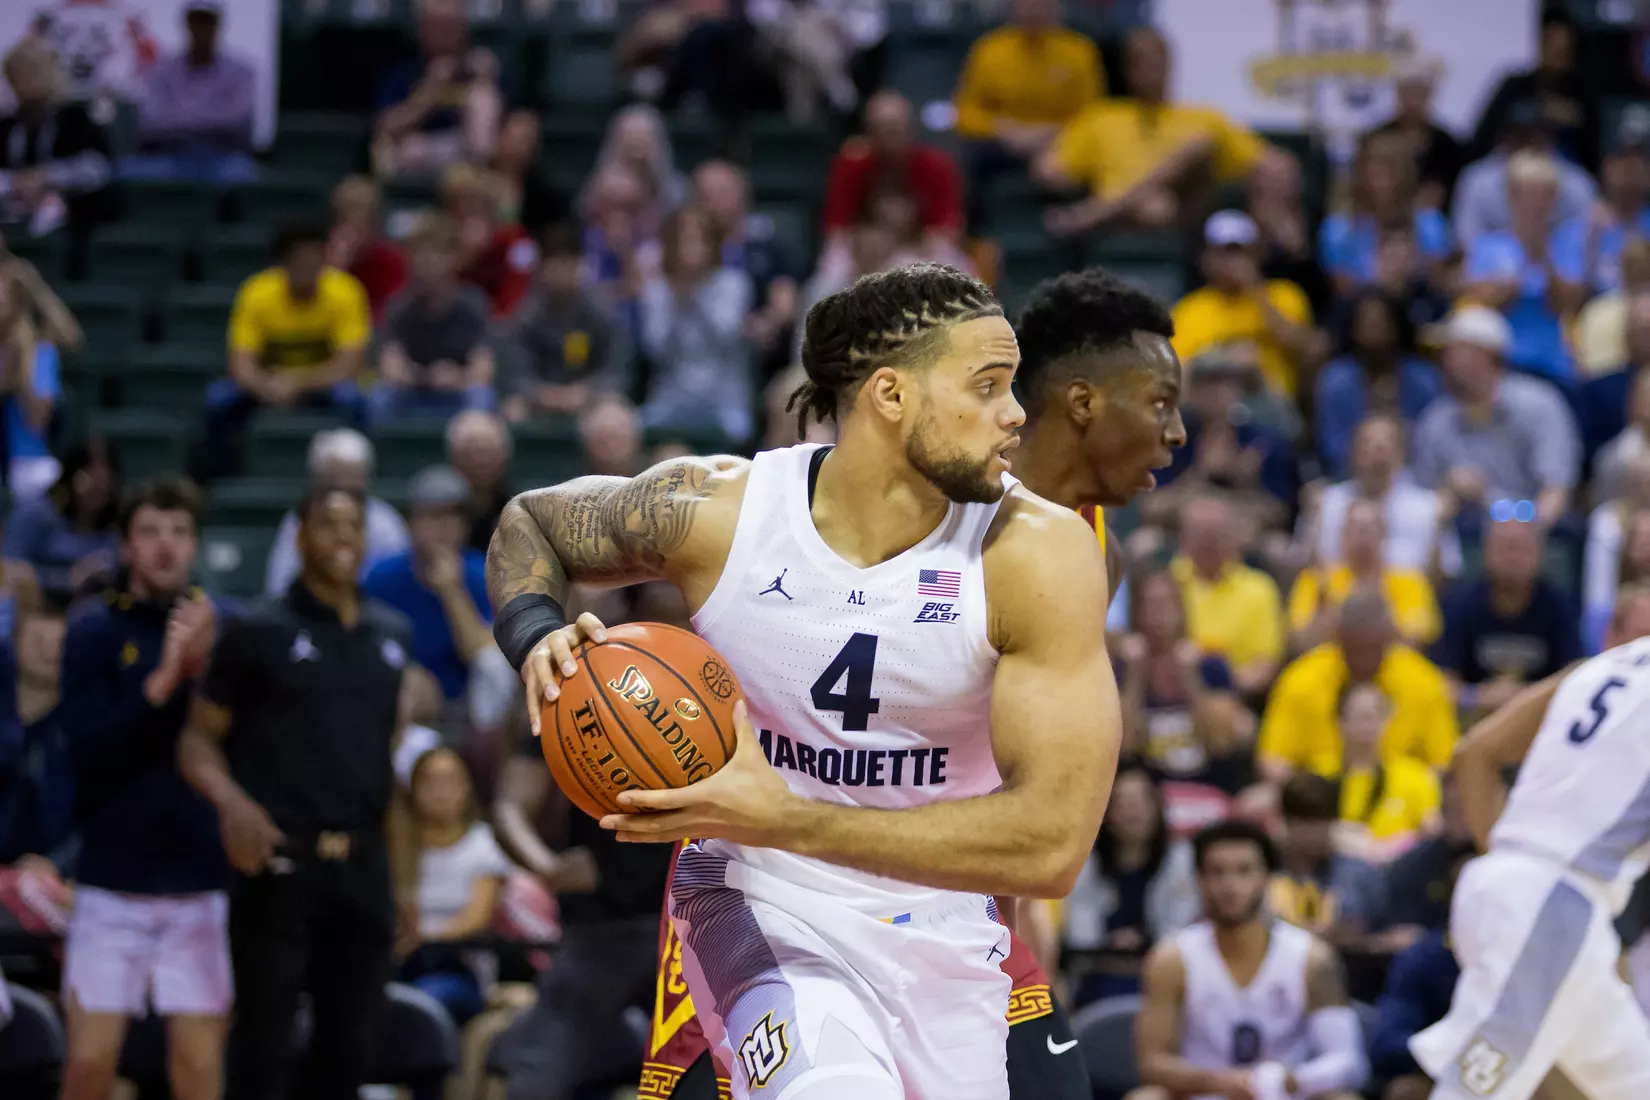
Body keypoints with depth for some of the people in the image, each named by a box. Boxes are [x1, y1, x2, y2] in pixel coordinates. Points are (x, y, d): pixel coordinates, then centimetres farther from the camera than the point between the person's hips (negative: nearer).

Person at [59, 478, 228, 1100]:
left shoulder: (221, 628, 5)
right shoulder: (96, 632, 2)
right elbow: (87, 749, -9)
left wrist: (202, 670, -17)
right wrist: (162, 683, -20)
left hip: (200, 883, 1)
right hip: (112, 882, -1)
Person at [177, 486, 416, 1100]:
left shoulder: (391, 637, 14)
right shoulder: (258, 633, -1)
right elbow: (198, 738, -2)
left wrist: (404, 878, 16)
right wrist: (231, 802, -22)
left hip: (362, 868, 5)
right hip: (280, 865, -5)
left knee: (348, 1049, 7)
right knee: (263, 1046, -5)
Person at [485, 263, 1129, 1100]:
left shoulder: (1039, 551, -18)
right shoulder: (716, 510, -14)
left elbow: (1051, 846, -24)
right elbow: (530, 523, 9)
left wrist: (785, 820, -29)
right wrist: (537, 636, -15)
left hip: (938, 931, 3)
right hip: (758, 909, -3)